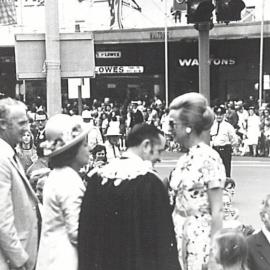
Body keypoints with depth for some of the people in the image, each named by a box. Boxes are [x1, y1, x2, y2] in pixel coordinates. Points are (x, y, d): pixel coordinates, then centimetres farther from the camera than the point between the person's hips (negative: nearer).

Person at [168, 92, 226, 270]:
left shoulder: (209, 158, -16)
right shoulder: (185, 159, 5)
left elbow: (217, 213, -15)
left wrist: (214, 252, -14)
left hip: (199, 236, -7)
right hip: (179, 234, 7)